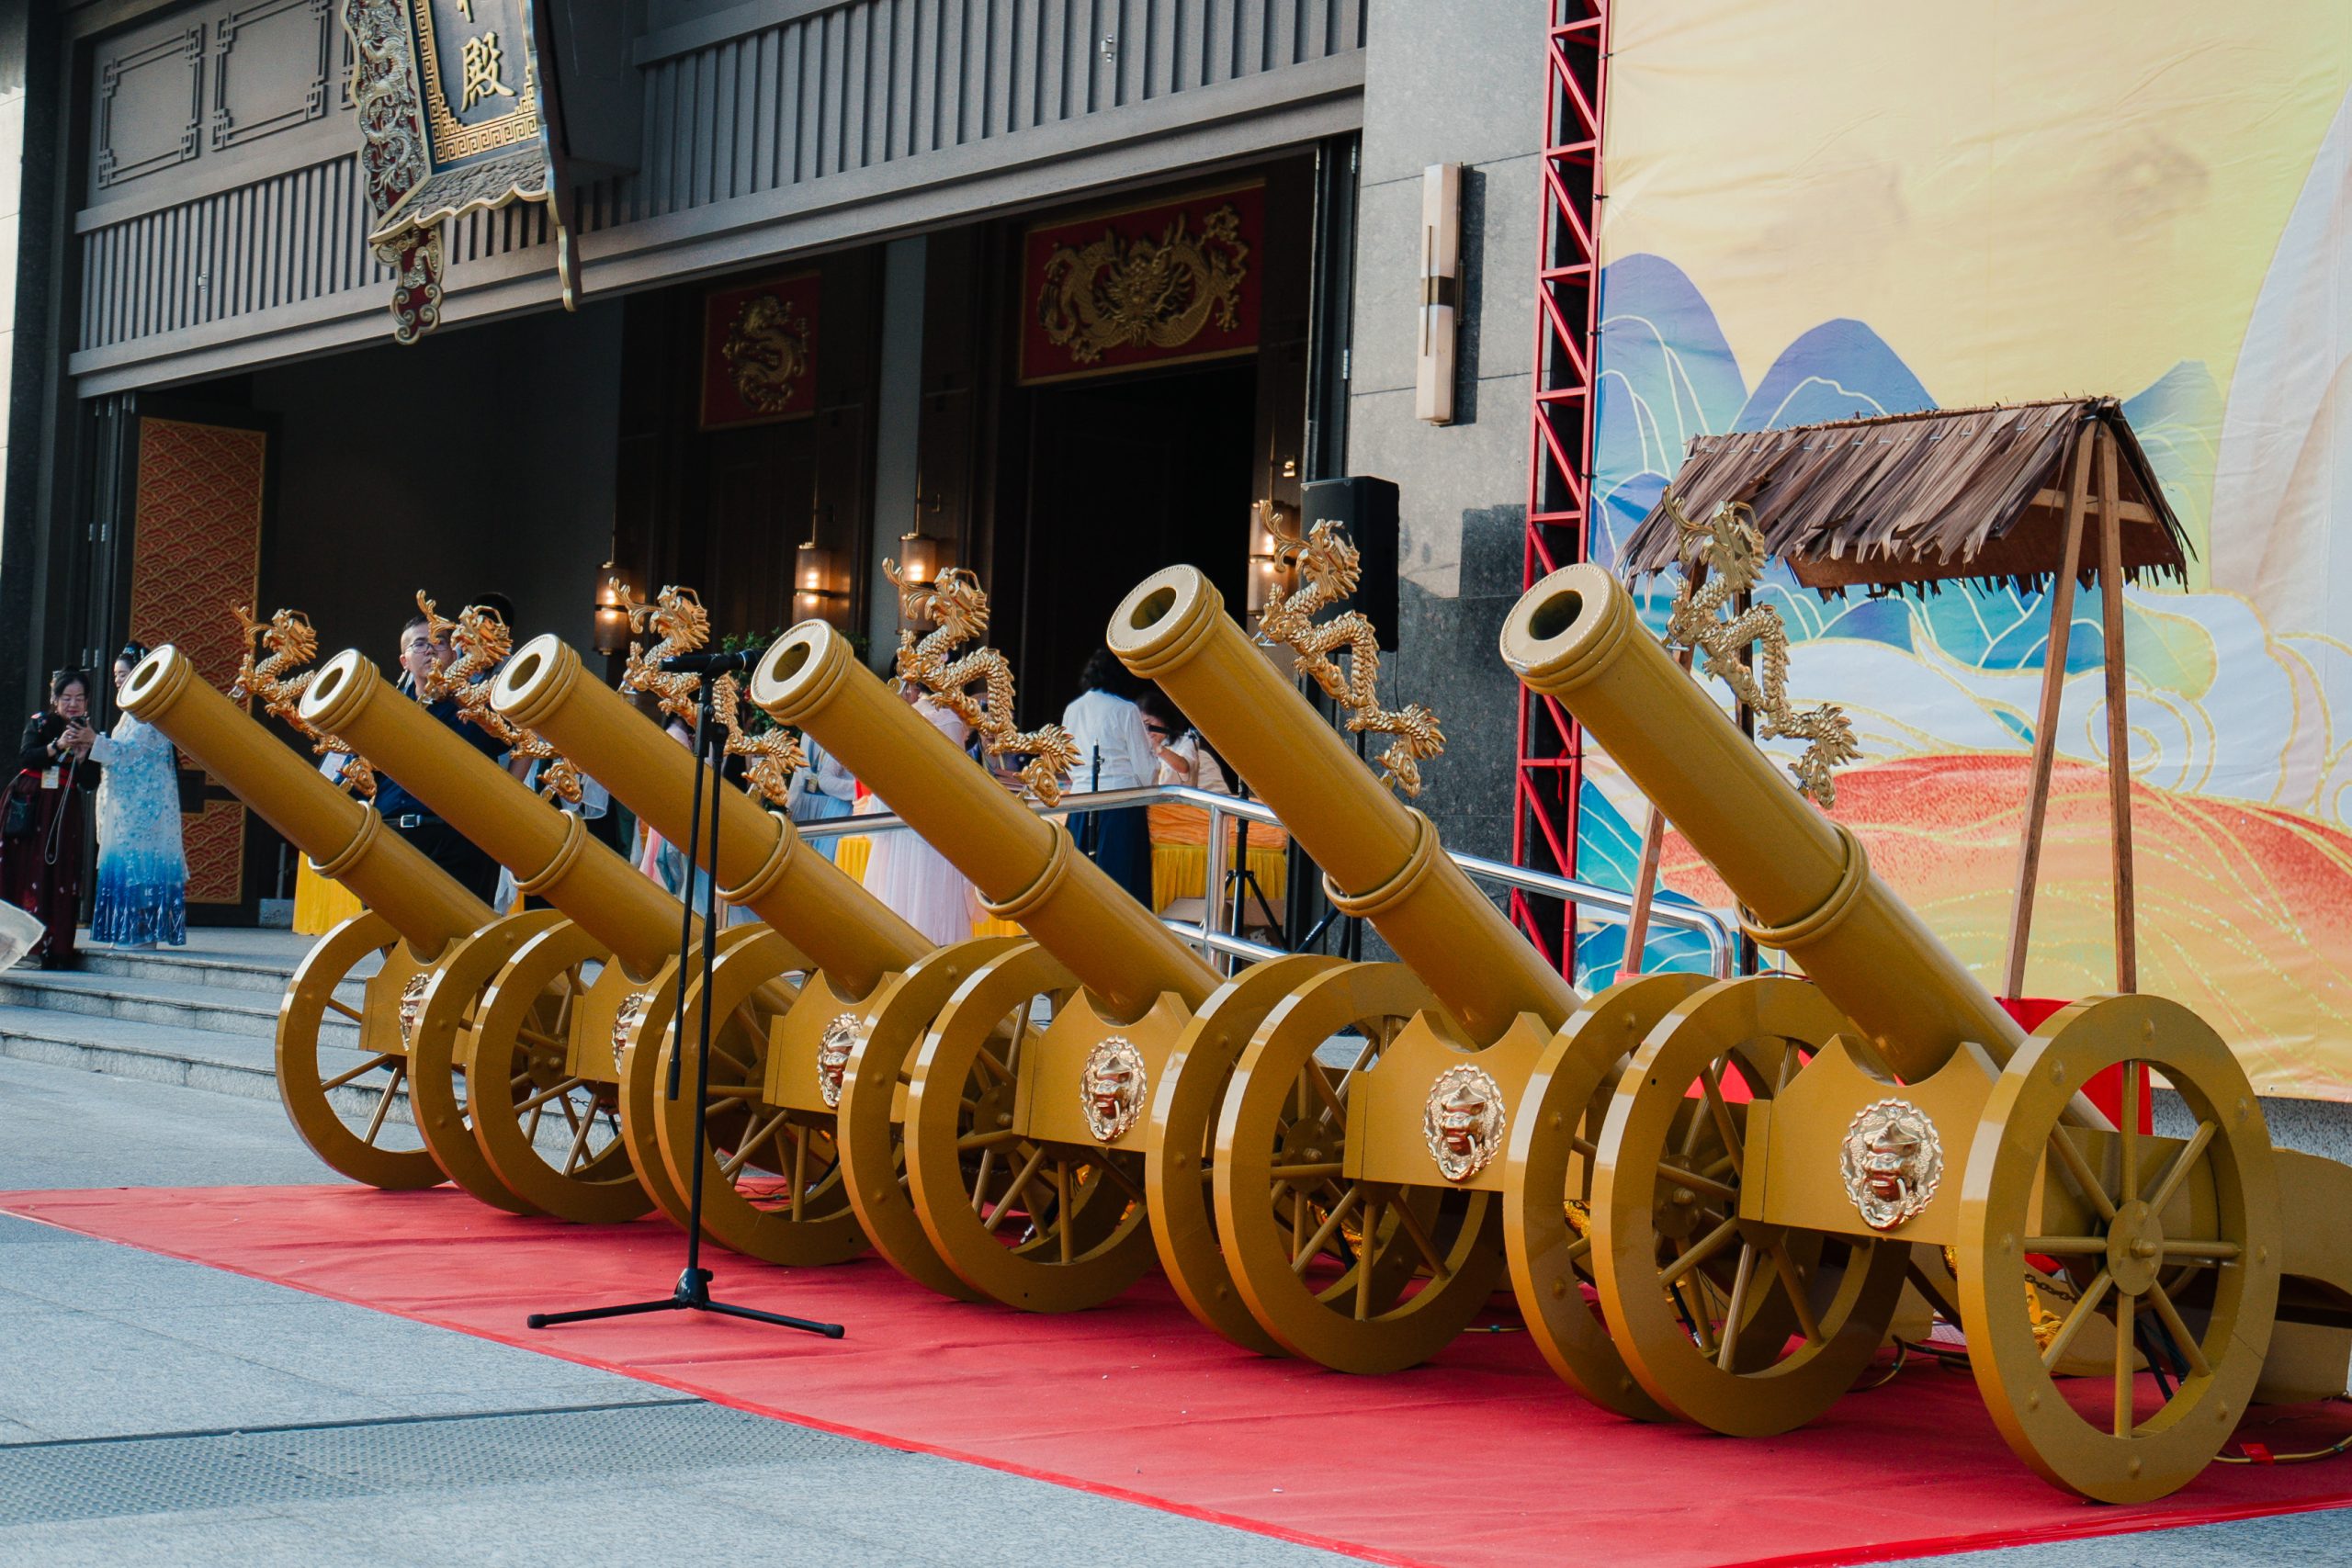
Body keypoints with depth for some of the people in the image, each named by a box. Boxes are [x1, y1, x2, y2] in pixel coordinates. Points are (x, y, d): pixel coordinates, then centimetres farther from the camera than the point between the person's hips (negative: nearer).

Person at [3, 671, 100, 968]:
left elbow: (89, 784, 2)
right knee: (26, 872, -5)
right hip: (30, 808, -1)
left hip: (65, 814, 1)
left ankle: (55, 949, -9)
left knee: (61, 876, -7)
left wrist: (84, 750, -12)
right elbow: (25, 757, -9)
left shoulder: (88, 734, 10)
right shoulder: (39, 723, 6)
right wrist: (58, 746, -20)